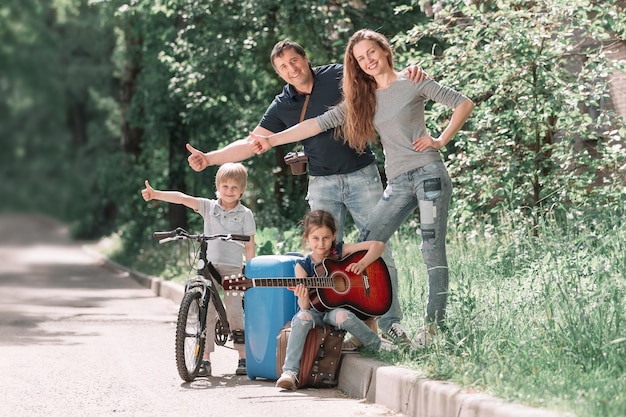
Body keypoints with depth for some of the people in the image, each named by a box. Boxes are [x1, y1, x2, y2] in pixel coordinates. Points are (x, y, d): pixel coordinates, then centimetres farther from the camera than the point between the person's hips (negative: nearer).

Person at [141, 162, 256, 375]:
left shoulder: (245, 214, 3)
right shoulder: (209, 207, 6)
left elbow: (249, 246, 3)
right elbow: (182, 198, -7)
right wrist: (155, 194, -18)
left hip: (232, 268, -2)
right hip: (208, 267, 2)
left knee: (235, 313, -5)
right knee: (206, 313, -1)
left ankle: (243, 358, 4)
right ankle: (205, 359, 2)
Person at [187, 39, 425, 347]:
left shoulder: (339, 76, -2)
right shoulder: (283, 106, 5)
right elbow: (251, 143, 5)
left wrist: (409, 73, -23)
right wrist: (209, 158, -5)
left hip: (362, 175, -2)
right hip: (322, 184, 3)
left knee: (379, 249, -5)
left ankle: (390, 321, 1)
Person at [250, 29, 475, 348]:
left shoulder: (412, 83, 3)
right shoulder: (362, 99, 15)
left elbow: (464, 103, 2)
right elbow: (320, 123, 10)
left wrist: (441, 140, -5)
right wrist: (271, 141, 4)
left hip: (429, 174, -5)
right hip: (397, 184, 5)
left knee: (433, 250, -8)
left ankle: (434, 324, -5)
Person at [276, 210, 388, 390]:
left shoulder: (340, 251, 2)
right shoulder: (303, 265, 0)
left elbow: (378, 245, 0)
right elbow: (305, 306, -6)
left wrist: (362, 264, -14)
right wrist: (303, 297, -29)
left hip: (337, 308, 0)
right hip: (315, 311, 0)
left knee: (342, 316, -36)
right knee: (302, 317, -34)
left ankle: (379, 348, -15)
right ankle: (290, 372, -35)